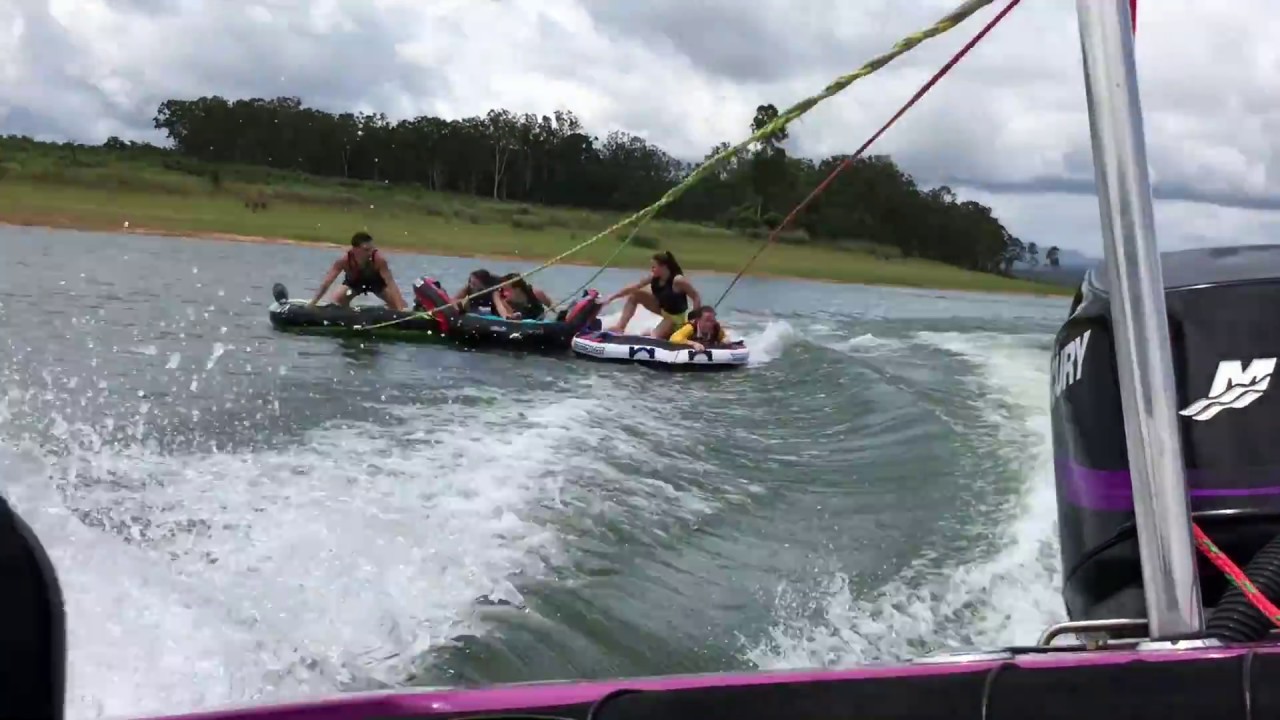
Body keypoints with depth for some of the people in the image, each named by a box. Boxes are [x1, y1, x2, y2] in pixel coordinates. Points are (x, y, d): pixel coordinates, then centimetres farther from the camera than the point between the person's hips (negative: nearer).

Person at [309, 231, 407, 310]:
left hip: (376, 281, -1)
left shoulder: (379, 260, -41)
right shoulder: (343, 261, -38)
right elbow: (326, 283, -34)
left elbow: (390, 283, -45)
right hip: (353, 282, 1)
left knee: (401, 307, -17)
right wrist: (312, 304, -36)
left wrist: (401, 307, -56)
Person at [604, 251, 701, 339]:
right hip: (662, 308, 7)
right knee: (634, 294, -4)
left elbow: (697, 298, -26)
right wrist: (611, 297, -8)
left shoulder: (678, 280, -33)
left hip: (676, 316, -7)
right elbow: (632, 288, -7)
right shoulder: (654, 277, -14)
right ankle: (620, 326, -2)